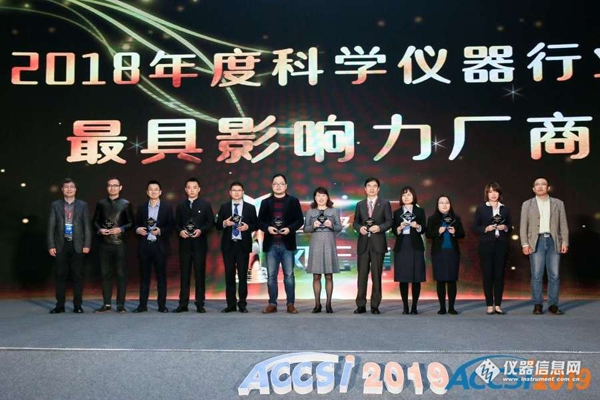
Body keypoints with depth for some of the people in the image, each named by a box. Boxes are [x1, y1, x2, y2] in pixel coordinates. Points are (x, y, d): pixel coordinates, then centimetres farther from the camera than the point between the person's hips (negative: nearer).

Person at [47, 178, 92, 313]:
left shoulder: (82, 205, 6)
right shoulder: (55, 205, 7)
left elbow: (87, 226, 4)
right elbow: (51, 226, 4)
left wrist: (87, 245, -4)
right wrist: (51, 246, -3)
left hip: (77, 246, -1)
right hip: (61, 245, 1)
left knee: (77, 276, 1)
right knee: (60, 276, 3)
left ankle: (77, 305, 8)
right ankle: (60, 305, 11)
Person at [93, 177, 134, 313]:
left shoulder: (126, 204, 5)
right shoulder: (101, 204, 11)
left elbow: (131, 223, 4)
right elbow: (95, 221, 14)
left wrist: (121, 229, -12)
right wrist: (99, 229, -5)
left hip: (120, 243, -2)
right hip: (104, 243, 2)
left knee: (121, 274, -2)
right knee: (105, 274, 5)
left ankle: (120, 304, 4)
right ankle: (106, 304, 11)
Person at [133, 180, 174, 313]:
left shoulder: (167, 207, 4)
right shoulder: (141, 208, 11)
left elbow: (171, 226, 1)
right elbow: (137, 225, 12)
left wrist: (161, 231, -15)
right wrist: (138, 229, -10)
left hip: (160, 245, -2)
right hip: (144, 245, 2)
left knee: (161, 275, 2)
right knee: (144, 275, 5)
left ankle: (162, 305, 7)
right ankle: (142, 305, 10)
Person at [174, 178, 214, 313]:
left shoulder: (205, 205, 5)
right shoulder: (181, 205, 12)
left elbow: (211, 222, 1)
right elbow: (177, 223, 12)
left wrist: (201, 230, -14)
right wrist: (180, 231, -9)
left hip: (199, 243, -2)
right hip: (184, 244, 2)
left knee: (200, 274, 1)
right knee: (184, 274, 3)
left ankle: (200, 304, 6)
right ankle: (183, 304, 6)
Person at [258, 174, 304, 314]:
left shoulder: (293, 201, 5)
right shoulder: (266, 202, 10)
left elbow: (299, 220, 2)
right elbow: (260, 221, 7)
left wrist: (290, 229, -15)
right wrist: (268, 228, -13)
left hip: (287, 244, -2)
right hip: (271, 244, 2)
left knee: (289, 275, 1)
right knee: (271, 276, 4)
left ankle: (291, 304, 8)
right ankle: (272, 304, 10)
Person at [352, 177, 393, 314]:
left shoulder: (385, 203, 6)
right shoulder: (360, 204, 14)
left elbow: (389, 221, 1)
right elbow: (355, 222, 12)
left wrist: (380, 227, -17)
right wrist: (359, 228, -10)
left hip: (378, 243, -2)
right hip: (363, 243, 2)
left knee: (376, 275, 1)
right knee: (362, 274, 1)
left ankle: (375, 305, 6)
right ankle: (361, 305, 4)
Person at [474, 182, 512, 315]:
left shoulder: (505, 209, 13)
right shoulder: (481, 209, 6)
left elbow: (510, 227, 15)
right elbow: (475, 228, 3)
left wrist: (505, 228, -6)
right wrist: (486, 228, -14)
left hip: (501, 245, 2)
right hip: (486, 245, -2)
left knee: (499, 275, 1)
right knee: (488, 275, -3)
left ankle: (498, 305, 7)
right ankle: (489, 305, 2)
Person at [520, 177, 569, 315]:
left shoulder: (558, 204, 13)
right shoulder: (527, 205, 11)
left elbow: (563, 225, 10)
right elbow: (523, 226, 6)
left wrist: (565, 242, 0)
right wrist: (525, 244, -4)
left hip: (553, 241, 1)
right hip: (537, 242, -1)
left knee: (554, 275, -1)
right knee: (537, 275, -3)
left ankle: (553, 305, 5)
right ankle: (537, 305, 2)